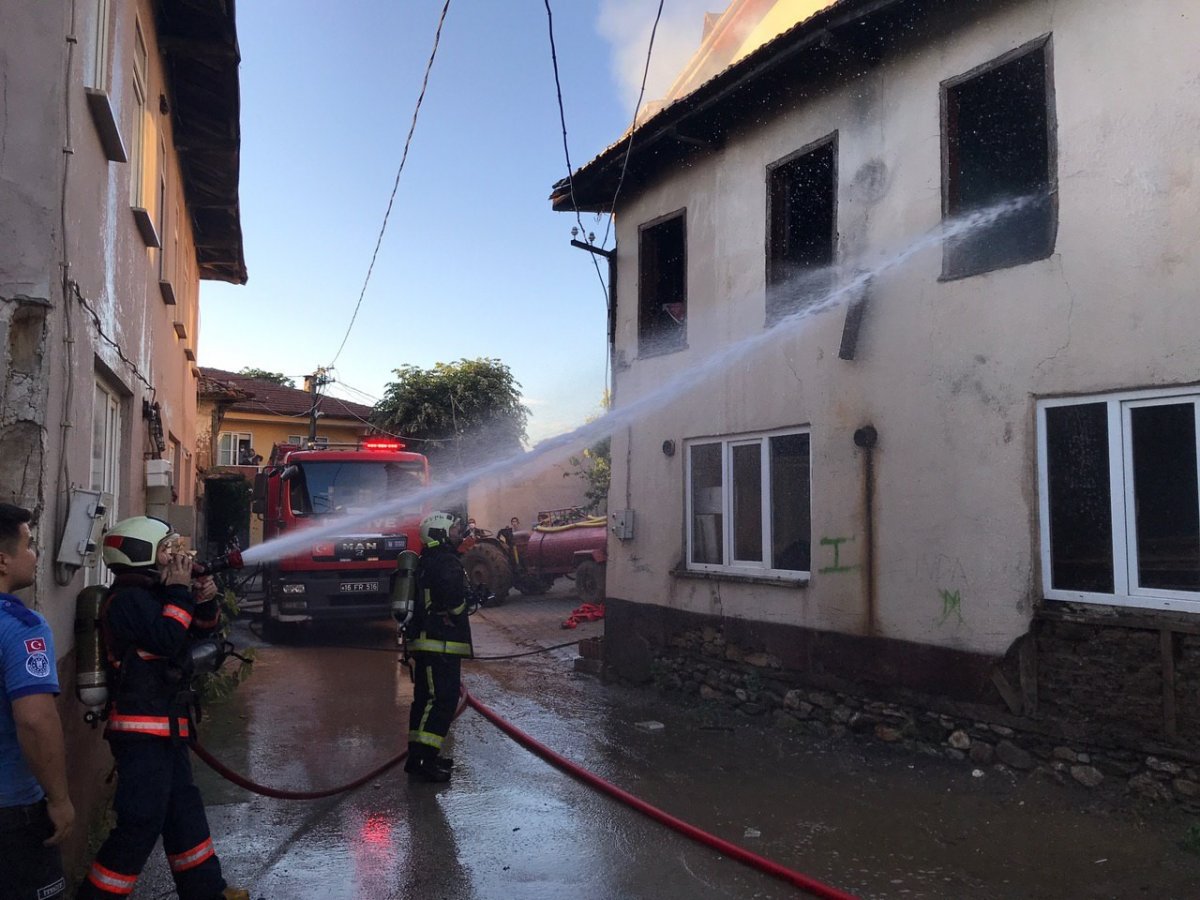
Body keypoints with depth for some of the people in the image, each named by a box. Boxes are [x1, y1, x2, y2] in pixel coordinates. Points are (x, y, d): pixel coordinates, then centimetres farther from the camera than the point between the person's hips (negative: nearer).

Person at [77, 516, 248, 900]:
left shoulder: (153, 593, 14)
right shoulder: (128, 598, -15)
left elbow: (203, 625, 18)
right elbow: (167, 639, -25)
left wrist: (204, 600, -3)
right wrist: (180, 590, -17)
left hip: (165, 727, 10)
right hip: (143, 729, -10)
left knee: (184, 809, 17)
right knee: (142, 822, -8)